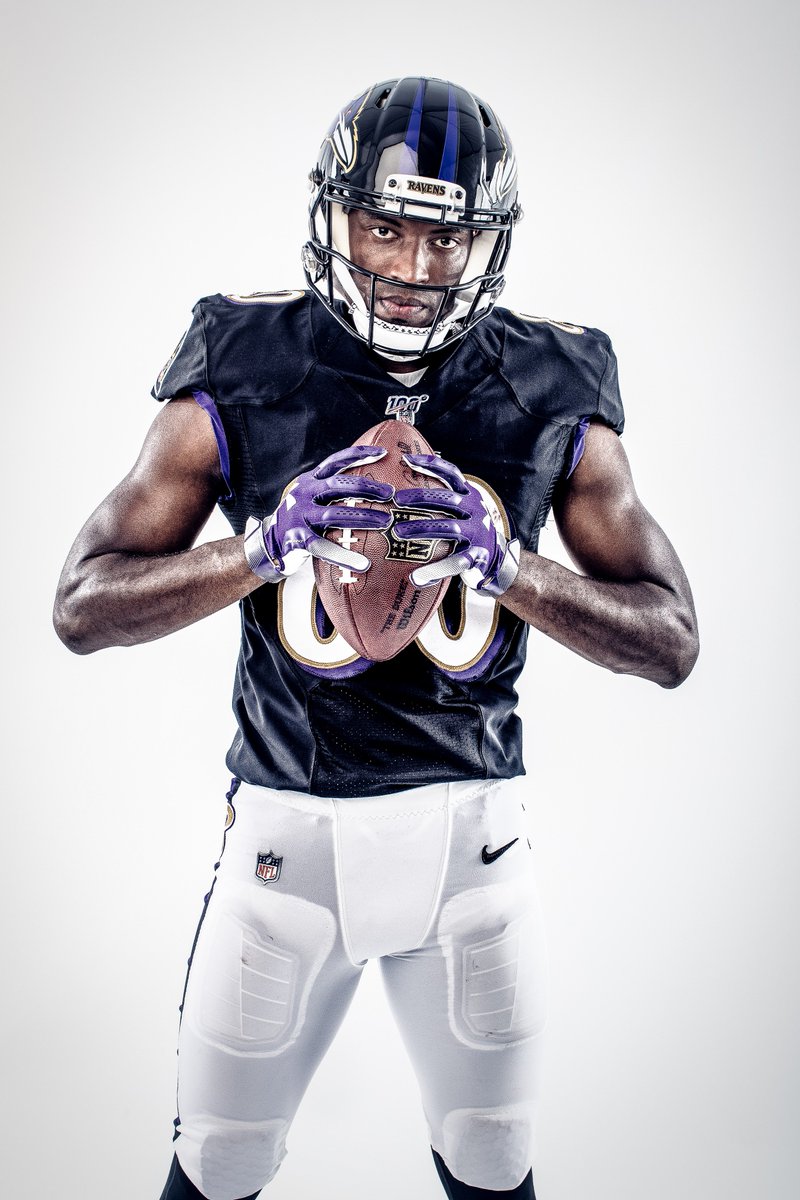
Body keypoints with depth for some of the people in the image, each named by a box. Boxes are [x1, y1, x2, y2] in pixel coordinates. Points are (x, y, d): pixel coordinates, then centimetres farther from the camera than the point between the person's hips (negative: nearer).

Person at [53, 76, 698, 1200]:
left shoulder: (552, 402, -5)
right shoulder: (240, 383, -9)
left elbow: (672, 643, -4)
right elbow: (84, 609, -8)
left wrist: (502, 563, -20)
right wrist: (269, 543, -24)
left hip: (468, 823, 1)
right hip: (288, 820, -1)